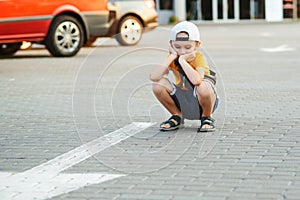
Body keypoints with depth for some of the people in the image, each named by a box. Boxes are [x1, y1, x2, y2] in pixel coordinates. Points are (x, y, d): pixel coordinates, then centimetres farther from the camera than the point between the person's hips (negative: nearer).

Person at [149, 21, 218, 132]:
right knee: (158, 84, -20)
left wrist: (182, 60, -34)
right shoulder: (171, 58, -8)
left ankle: (207, 118, -6)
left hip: (201, 102, -4)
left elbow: (196, 80, -42)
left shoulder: (199, 58, -20)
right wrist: (172, 57, -25)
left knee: (202, 86, -38)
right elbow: (153, 77, -27)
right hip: (183, 104, 4)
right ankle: (177, 116, 5)